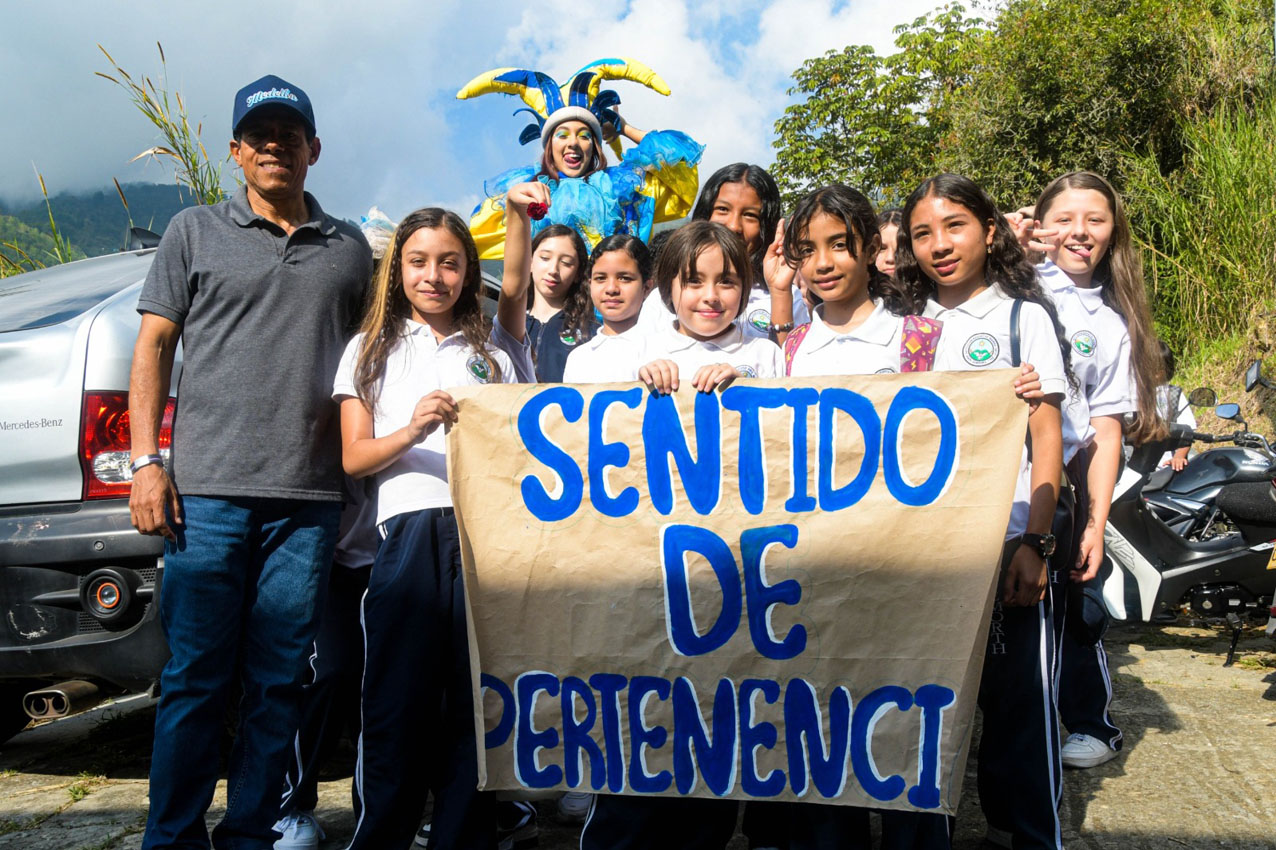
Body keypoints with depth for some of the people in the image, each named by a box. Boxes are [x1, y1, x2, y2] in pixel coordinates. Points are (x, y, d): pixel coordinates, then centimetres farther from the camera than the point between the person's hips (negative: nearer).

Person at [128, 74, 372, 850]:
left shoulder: (349, 247, 15)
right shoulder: (196, 231, 10)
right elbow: (153, 346, 8)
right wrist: (146, 460, -2)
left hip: (311, 499, 2)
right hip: (209, 492, -1)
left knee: (279, 683, 6)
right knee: (196, 677, 2)